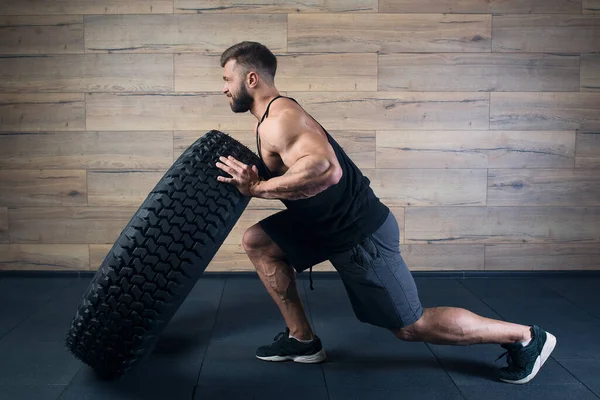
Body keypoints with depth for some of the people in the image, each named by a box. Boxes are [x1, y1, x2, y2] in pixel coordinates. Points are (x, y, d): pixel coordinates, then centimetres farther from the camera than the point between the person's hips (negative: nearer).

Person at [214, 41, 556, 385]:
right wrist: (252, 179, 5)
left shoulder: (279, 118, -21)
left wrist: (257, 187, -30)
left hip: (360, 233, -9)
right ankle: (303, 339, 15)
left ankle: (526, 338, 15)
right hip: (334, 224, 10)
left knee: (410, 326, 2)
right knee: (257, 242, 9)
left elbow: (324, 169, -40)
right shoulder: (274, 116, 11)